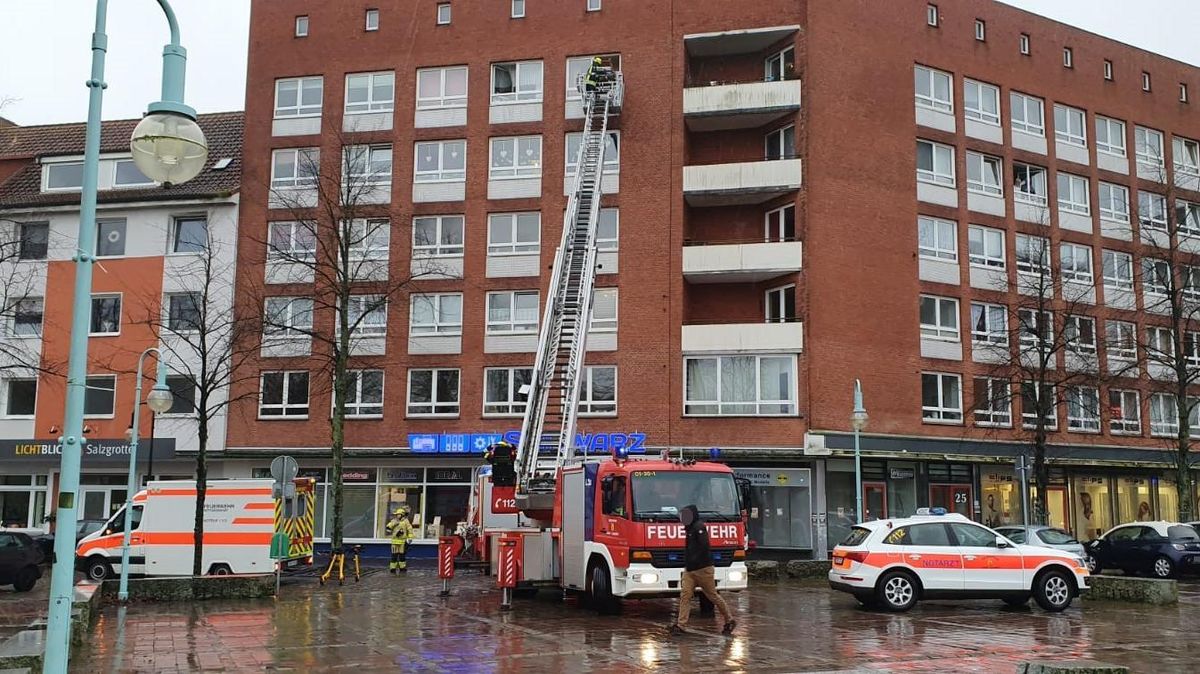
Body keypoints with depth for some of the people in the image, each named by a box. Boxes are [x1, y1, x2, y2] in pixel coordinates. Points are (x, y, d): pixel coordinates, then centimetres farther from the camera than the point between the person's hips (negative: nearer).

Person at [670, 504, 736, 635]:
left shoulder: (699, 527, -14)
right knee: (685, 595, -3)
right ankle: (680, 625, -5)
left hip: (703, 569, -9)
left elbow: (704, 546, -24)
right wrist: (687, 563, 11)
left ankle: (730, 621, 16)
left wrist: (694, 560, -22)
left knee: (713, 596, 2)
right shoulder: (690, 528, 16)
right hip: (690, 570, 9)